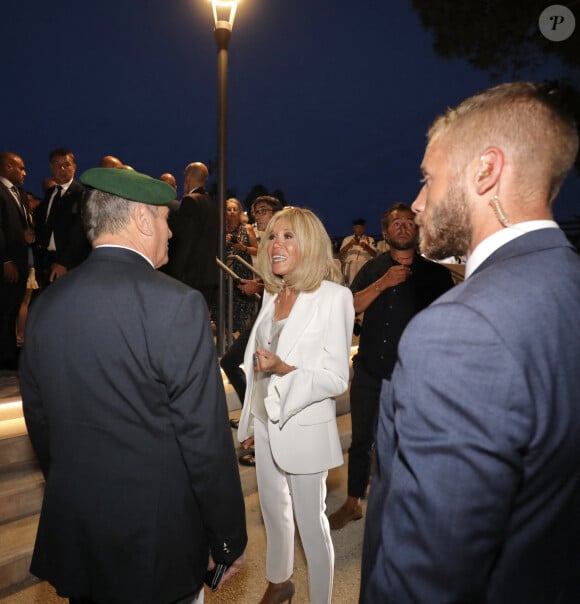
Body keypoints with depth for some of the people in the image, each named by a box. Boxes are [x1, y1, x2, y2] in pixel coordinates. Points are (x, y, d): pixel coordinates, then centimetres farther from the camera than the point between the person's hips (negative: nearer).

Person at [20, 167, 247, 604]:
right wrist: (230, 540, -6)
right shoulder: (176, 304, -22)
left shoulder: (46, 305, -2)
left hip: (70, 536, 6)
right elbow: (206, 439, -19)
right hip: (156, 542, -5)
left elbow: (40, 423, 7)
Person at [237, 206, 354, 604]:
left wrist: (284, 369, -31)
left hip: (305, 428, -6)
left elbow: (337, 379, -17)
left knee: (311, 522, 11)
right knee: (273, 511, 23)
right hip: (266, 423, 7)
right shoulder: (272, 294, 4)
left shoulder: (334, 296, -17)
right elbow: (258, 368, 9)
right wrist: (251, 422, 13)